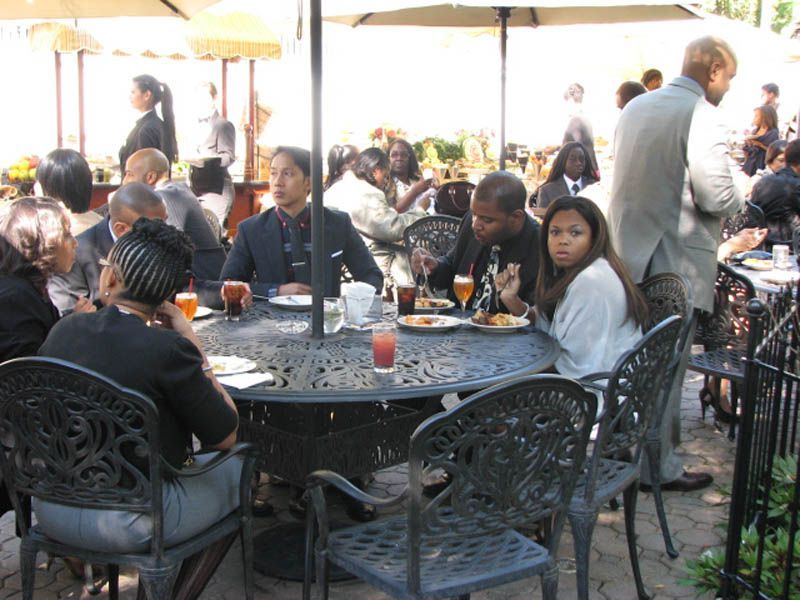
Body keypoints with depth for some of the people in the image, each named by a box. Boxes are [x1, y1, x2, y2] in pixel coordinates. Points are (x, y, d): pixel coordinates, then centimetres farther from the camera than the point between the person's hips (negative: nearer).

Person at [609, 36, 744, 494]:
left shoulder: (636, 108, 10)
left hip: (629, 253, 8)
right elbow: (716, 196, -20)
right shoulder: (702, 116, -15)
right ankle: (658, 465, 12)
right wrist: (740, 198, 3)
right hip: (677, 262, -8)